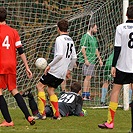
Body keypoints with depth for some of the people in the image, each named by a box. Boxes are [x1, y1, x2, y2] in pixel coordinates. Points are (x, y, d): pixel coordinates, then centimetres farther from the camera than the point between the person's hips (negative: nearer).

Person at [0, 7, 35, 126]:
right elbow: (21, 51, 7)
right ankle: (29, 116, 9)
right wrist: (27, 67, 11)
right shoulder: (13, 31, 9)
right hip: (12, 66, 6)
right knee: (14, 91, 16)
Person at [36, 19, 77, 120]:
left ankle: (42, 113, -4)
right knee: (51, 90, 15)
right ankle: (57, 114, 6)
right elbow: (74, 58, 15)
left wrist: (50, 65, -17)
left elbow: (60, 55, -23)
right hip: (63, 73, 8)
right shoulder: (71, 40, 14)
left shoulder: (60, 39, -11)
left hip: (55, 70, -8)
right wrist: (69, 70, 25)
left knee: (40, 86, 2)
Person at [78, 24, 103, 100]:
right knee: (87, 77, -14)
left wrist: (100, 59, 21)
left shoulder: (94, 38, 19)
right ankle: (84, 95, -16)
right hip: (87, 61, -9)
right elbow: (83, 49, -14)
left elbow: (96, 50, 25)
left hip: (92, 61, 9)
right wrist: (86, 59, -19)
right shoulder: (85, 37, -8)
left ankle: (87, 95, 9)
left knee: (89, 77, 8)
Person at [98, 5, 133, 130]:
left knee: (115, 90, 5)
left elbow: (117, 48, -7)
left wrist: (113, 65, -3)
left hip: (122, 65, -2)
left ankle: (110, 122, 1)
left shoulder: (120, 28, -4)